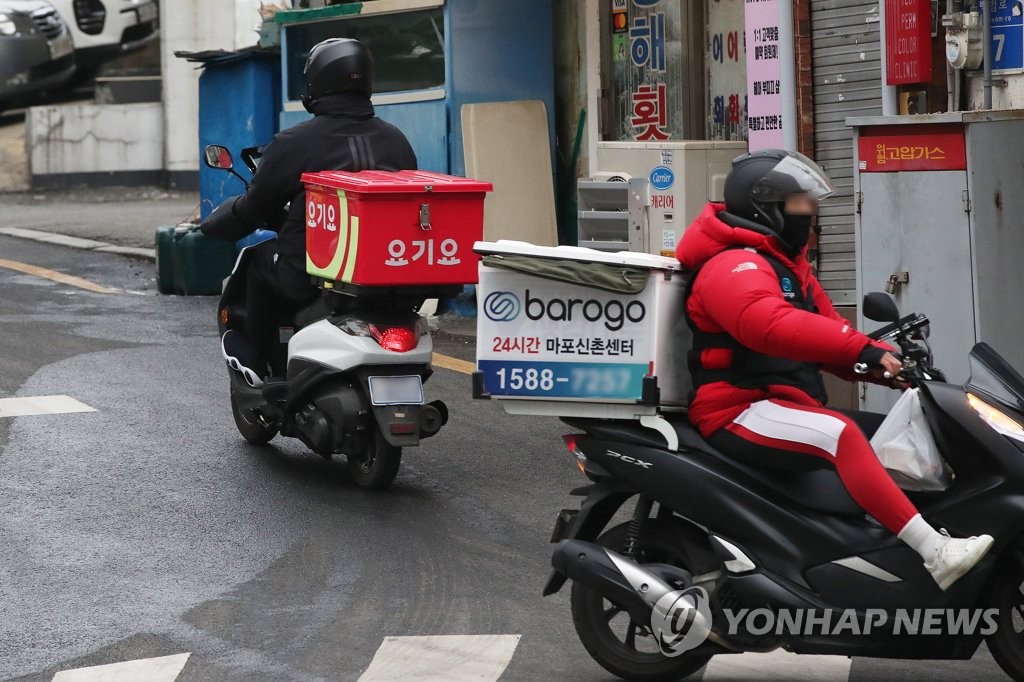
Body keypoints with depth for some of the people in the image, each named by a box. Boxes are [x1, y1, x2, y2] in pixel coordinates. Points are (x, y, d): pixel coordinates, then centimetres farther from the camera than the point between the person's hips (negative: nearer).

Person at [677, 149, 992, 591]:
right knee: (838, 435, -34)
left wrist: (888, 364, -3)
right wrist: (864, 349, -36)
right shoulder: (734, 265, -12)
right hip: (741, 413, -11)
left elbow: (824, 333, 16)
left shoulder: (787, 263, 22)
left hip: (790, 403, 11)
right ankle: (935, 553, -40)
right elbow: (771, 325, -32)